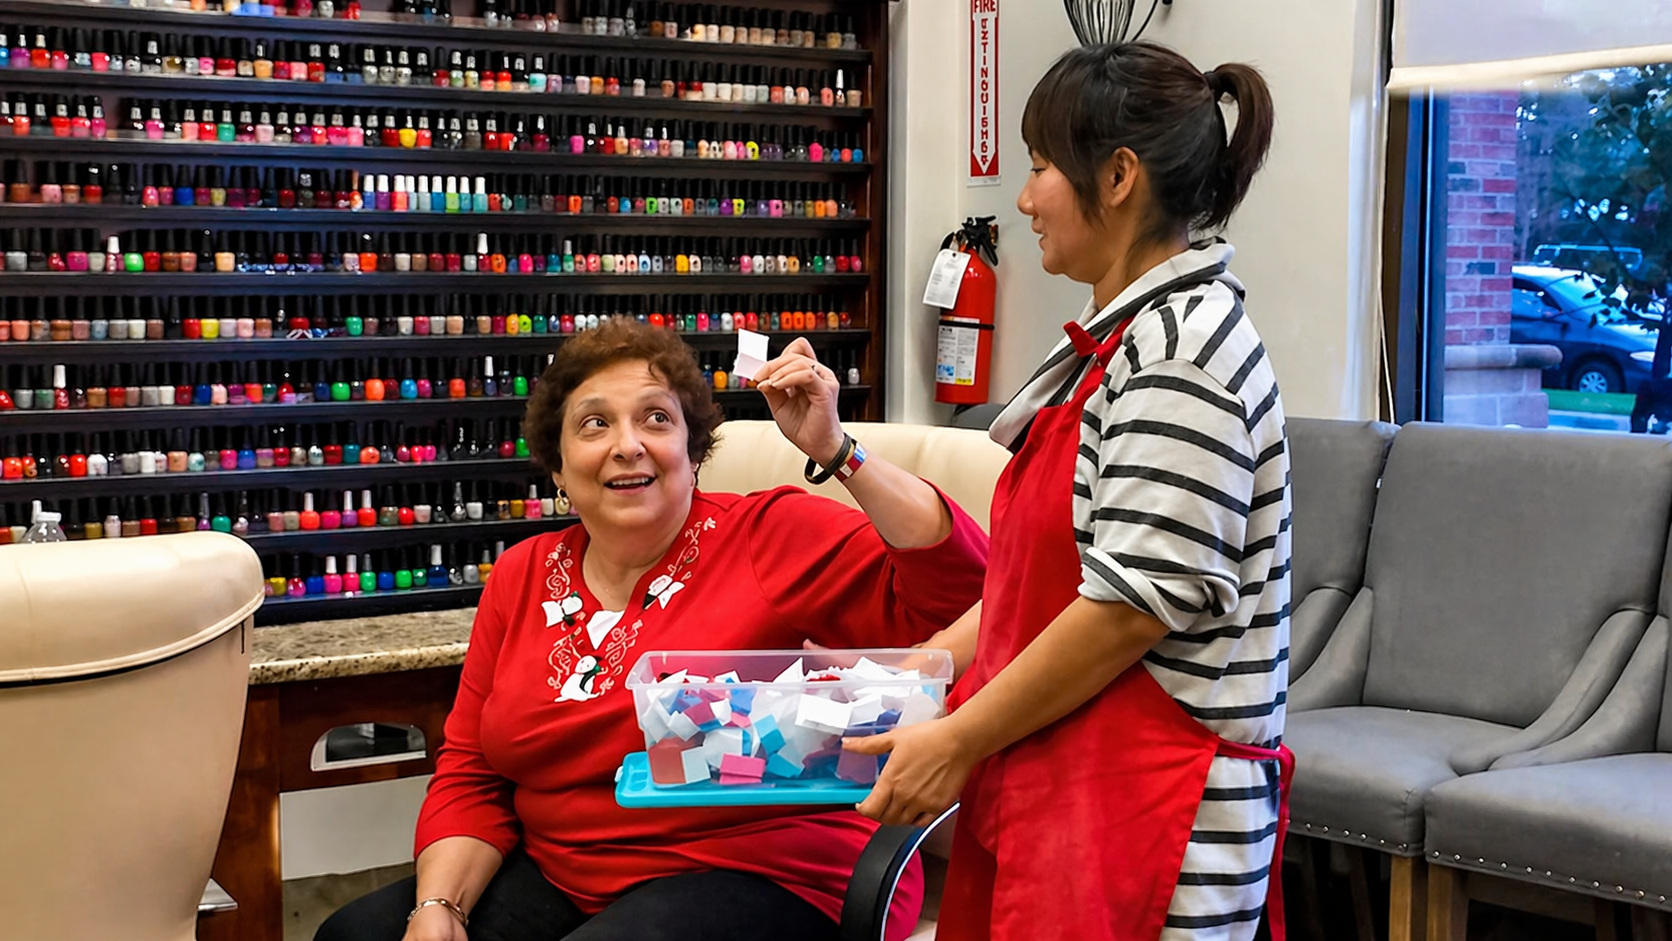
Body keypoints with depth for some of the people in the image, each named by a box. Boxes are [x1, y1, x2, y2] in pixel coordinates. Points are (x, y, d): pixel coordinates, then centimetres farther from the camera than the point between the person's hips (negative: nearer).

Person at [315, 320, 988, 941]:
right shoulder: (522, 577, 9)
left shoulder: (771, 537, -6)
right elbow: (471, 778, 10)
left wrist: (833, 450, -22)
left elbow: (958, 587, -17)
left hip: (761, 879, -5)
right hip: (559, 878, 6)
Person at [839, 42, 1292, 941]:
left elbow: (1137, 603, -20)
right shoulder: (1120, 339, 15)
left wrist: (956, 742, -13)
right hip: (1061, 784, 9)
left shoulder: (1182, 346, -15)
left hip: (1144, 810, -9)